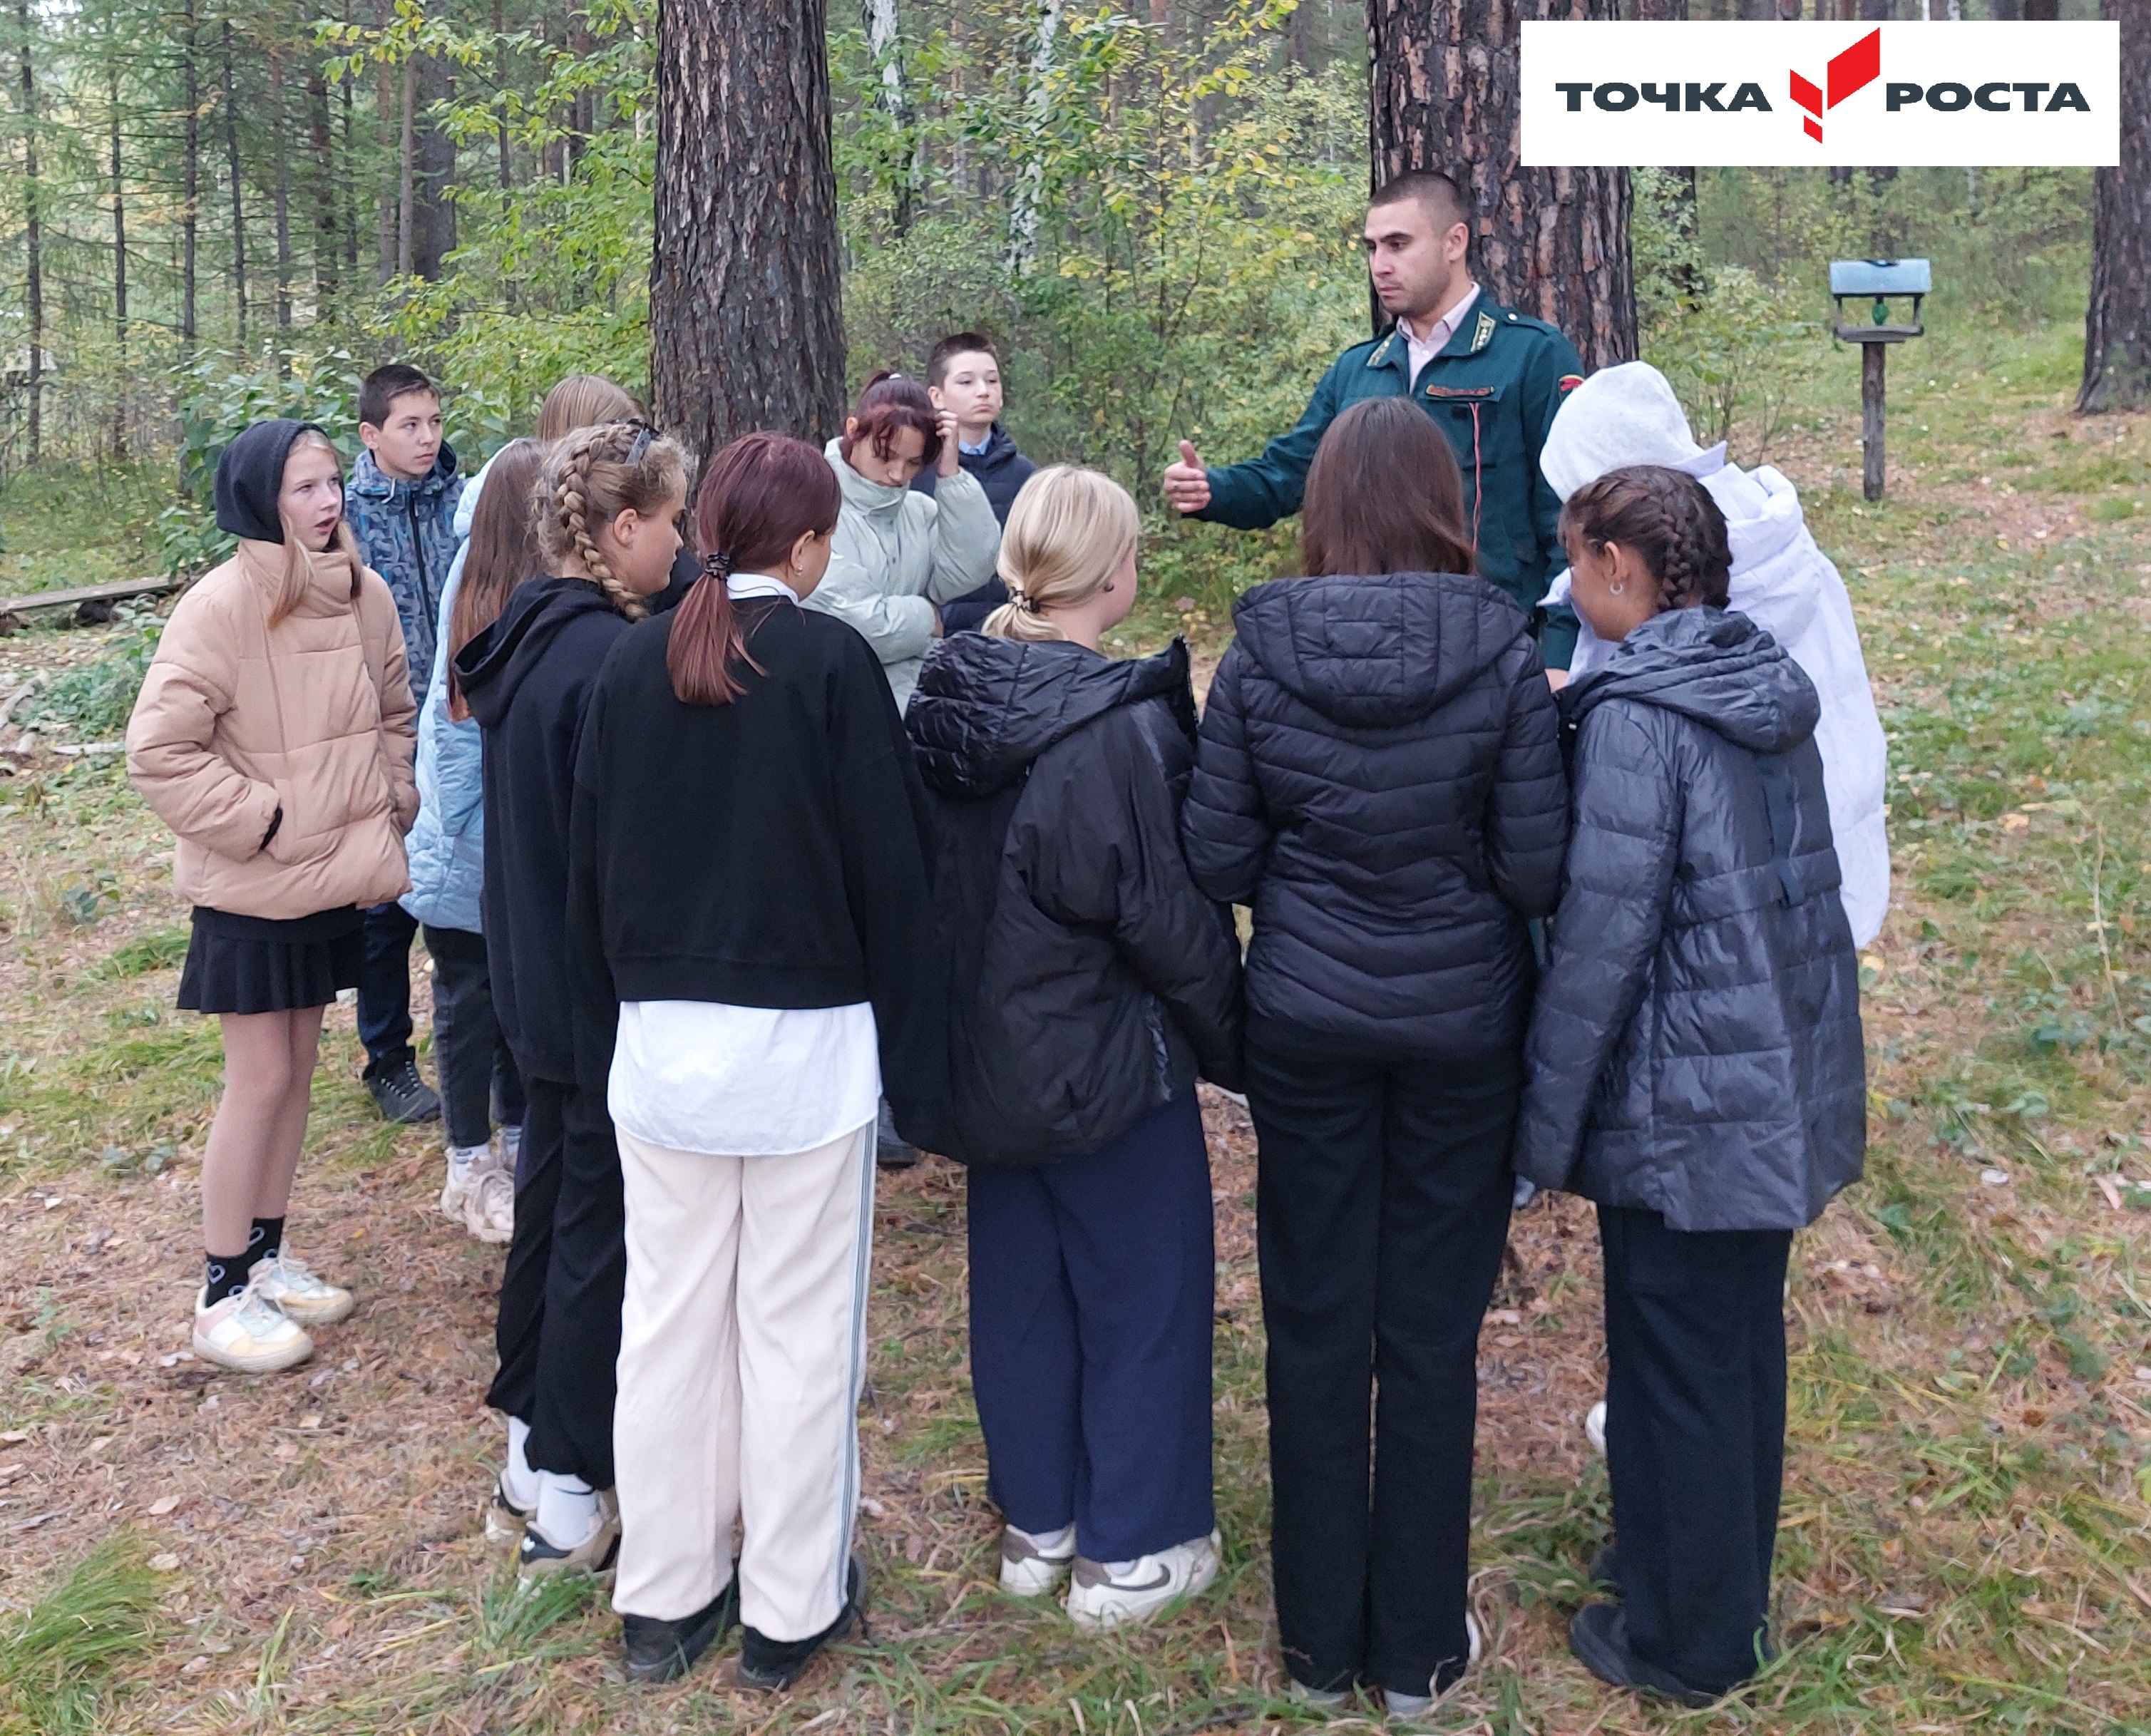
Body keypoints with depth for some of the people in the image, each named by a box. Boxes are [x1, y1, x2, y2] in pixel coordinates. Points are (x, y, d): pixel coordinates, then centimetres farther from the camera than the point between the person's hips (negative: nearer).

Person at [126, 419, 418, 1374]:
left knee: (298, 1066, 15)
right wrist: (264, 821, -18)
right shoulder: (222, 606, -18)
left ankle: (267, 1250, 31)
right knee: (260, 1078, 0)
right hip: (252, 890, -6)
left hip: (338, 881, 6)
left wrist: (388, 804, 4)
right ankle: (223, 1292, 14)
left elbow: (395, 715, 16)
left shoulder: (364, 595, 1)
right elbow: (159, 750, -18)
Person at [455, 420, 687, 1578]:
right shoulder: (609, 658, -23)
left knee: (551, 1202, 20)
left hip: (535, 979, 9)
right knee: (602, 1231, 3)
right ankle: (569, 1493, 15)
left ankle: (529, 1452, 34)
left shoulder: (523, 636, 6)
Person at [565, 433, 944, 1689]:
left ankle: (665, 1598, 27)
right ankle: (794, 1608, 21)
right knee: (799, 1331, 8)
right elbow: (892, 867, -10)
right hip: (805, 1041, -4)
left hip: (658, 1040, 4)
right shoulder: (831, 661, -10)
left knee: (669, 1322, 14)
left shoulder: (632, 665, 3)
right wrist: (916, 1058, -3)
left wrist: (607, 1034, 16)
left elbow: (591, 863, 8)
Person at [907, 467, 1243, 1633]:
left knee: (1018, 1284, 19)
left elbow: (921, 875, 6)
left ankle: (1034, 1521, 34)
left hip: (983, 1055, 7)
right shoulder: (1121, 726, -24)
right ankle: (1129, 1552, 22)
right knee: (1141, 1294, 10)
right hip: (1106, 1058, -7)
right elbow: (1173, 920, -18)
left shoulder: (946, 699, -3)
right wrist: (1232, 1043, -2)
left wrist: (963, 1010, 17)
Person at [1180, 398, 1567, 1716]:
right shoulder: (1501, 654, -11)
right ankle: (1420, 1648, 27)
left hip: (1307, 1019, 1)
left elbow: (1219, 861, -5)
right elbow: (1539, 872, -10)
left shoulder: (1259, 654, -8)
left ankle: (1321, 1641, 28)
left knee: (1314, 1326, 14)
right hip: (1462, 1023, 0)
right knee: (1433, 1332, 12)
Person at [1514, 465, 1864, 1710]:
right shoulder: (1772, 687, 5)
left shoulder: (1637, 716, -19)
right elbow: (1792, 885, 12)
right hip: (1790, 1091, 8)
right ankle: (1732, 1589, 40)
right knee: (1745, 1345, 21)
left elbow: (1602, 931, -19)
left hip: (1685, 1104, -8)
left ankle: (1683, 1640, 25)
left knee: (1675, 1367, 8)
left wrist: (1548, 1122, -11)